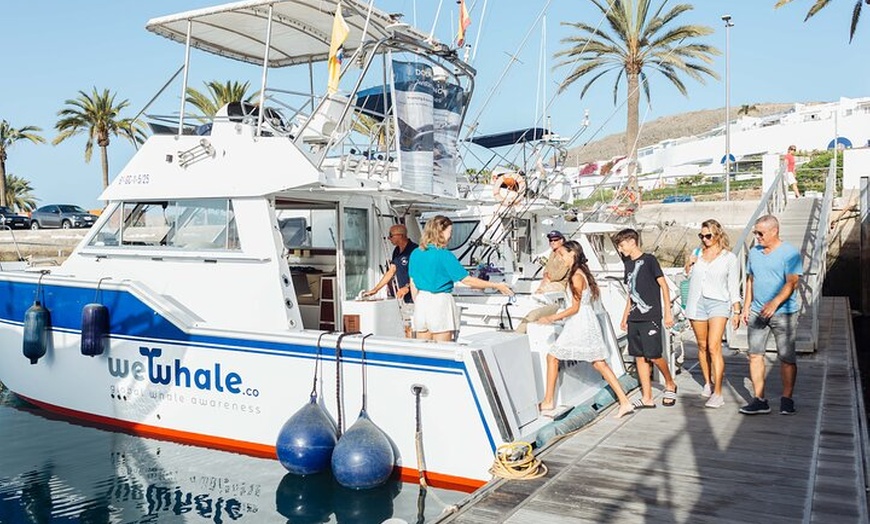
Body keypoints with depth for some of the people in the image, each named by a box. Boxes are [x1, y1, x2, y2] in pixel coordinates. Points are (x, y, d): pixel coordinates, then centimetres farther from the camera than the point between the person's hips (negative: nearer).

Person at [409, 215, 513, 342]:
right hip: (440, 302, -6)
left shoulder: (415, 254, 6)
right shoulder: (444, 255, -12)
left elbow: (413, 284, 11)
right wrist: (496, 286, -5)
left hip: (421, 301, 6)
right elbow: (467, 280, -12)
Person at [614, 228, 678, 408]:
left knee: (653, 355, -8)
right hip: (634, 319, 7)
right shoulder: (629, 264, 15)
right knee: (639, 357, 5)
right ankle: (647, 398, 9)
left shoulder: (648, 260, -5)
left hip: (650, 317, -7)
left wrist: (668, 312, -10)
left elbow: (663, 285, -6)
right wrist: (625, 316, 20)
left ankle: (670, 384, 18)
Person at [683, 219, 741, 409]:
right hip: (697, 302, 4)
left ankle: (717, 393, -13)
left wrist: (736, 311, 1)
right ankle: (708, 382, 26)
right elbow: (689, 276, 25)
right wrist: (688, 265, 4)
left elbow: (734, 286, 5)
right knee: (702, 346, 8)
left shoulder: (729, 257, 3)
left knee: (714, 347, -14)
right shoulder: (697, 253, 12)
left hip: (718, 303, -4)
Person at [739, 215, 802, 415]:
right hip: (757, 312, 5)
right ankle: (759, 400, 5)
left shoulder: (790, 253, -6)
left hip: (783, 312, -5)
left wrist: (774, 303, -26)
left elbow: (792, 283, -14)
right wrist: (746, 306, 12)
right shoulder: (754, 252, 12)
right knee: (755, 354, 1)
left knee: (787, 357, 1)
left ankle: (787, 399, 12)